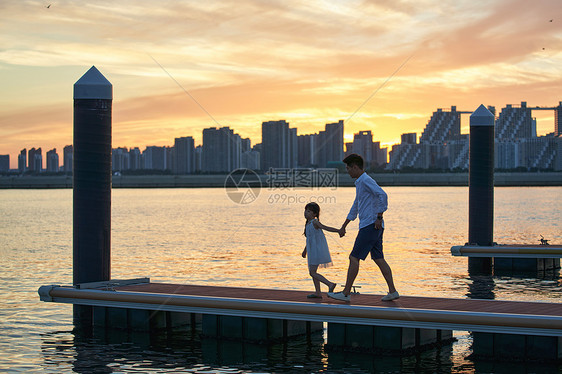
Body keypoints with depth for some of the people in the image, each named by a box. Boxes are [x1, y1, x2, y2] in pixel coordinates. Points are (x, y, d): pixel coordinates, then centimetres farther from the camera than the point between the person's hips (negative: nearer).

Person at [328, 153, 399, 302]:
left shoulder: (366, 180, -11)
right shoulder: (360, 182, 21)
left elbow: (382, 195, -25)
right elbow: (355, 207, 31)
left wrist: (379, 217, -23)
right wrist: (344, 226, 33)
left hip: (370, 226, -10)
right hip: (373, 228, 10)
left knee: (354, 258, -7)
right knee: (378, 259, 8)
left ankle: (346, 293, -5)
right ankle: (392, 291, 6)